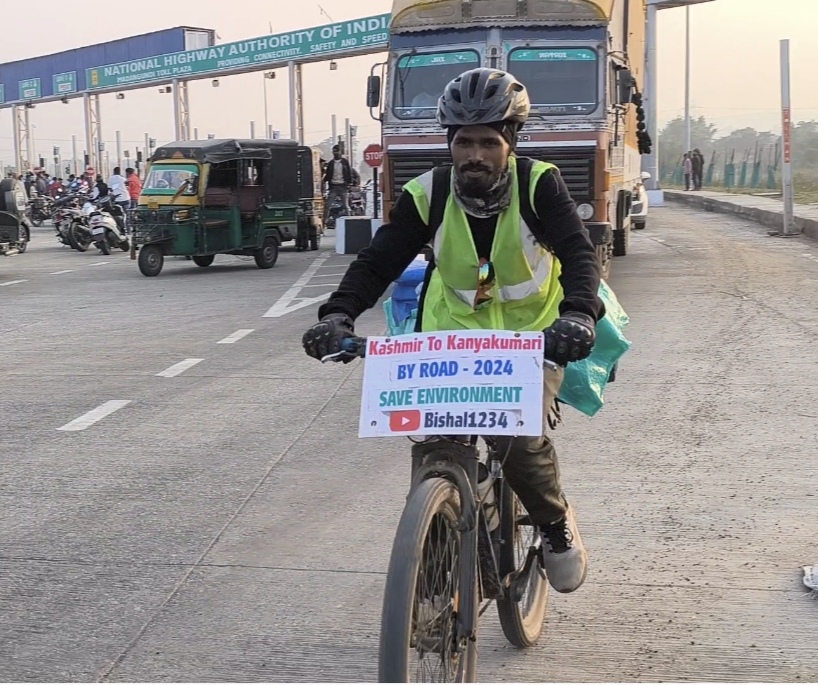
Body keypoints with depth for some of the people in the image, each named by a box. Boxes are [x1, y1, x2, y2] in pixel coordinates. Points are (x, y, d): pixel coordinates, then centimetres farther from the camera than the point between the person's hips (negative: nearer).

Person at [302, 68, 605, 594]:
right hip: (454, 335, 3)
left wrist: (578, 315, -47)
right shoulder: (429, 195, -11)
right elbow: (377, 263, -15)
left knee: (521, 441, -24)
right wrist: (338, 316, -34)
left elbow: (579, 253, -27)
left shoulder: (538, 184, -16)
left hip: (534, 335, -2)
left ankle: (558, 524, 9)